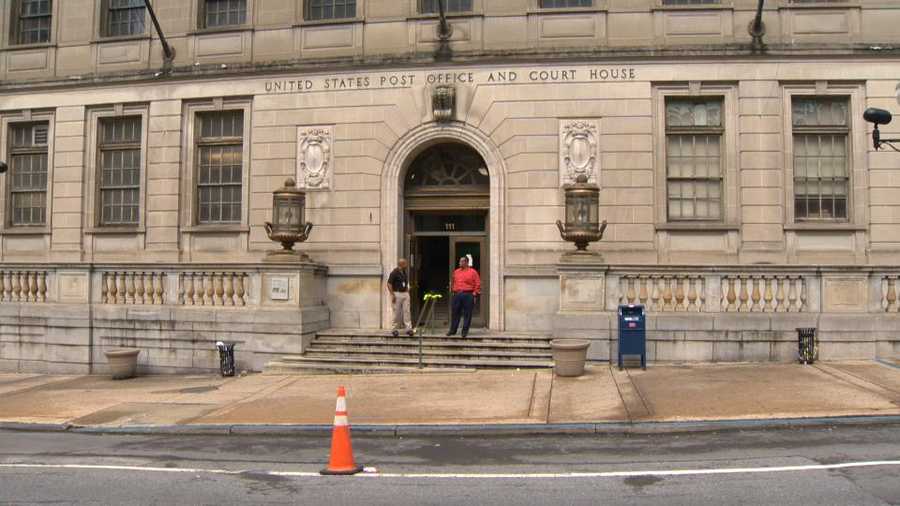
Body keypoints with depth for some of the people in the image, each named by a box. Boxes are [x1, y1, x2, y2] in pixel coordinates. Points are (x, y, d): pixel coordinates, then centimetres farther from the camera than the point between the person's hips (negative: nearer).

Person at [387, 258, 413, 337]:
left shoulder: (404, 273, 14)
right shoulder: (394, 272, -10)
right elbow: (389, 284, -13)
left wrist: (407, 292, 14)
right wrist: (392, 295, -17)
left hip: (405, 294, 7)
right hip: (397, 294, -7)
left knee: (406, 311, -1)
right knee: (397, 312, -1)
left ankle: (408, 329, -4)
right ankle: (395, 329, 10)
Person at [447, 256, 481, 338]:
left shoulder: (473, 272, 0)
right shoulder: (456, 272, 15)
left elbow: (478, 284, -2)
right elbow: (453, 283, 23)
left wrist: (475, 294, -7)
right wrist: (453, 290, 13)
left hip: (468, 295, -4)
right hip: (457, 295, 4)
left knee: (467, 314, -1)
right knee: (454, 313, 5)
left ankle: (465, 331, 6)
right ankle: (453, 330, 13)